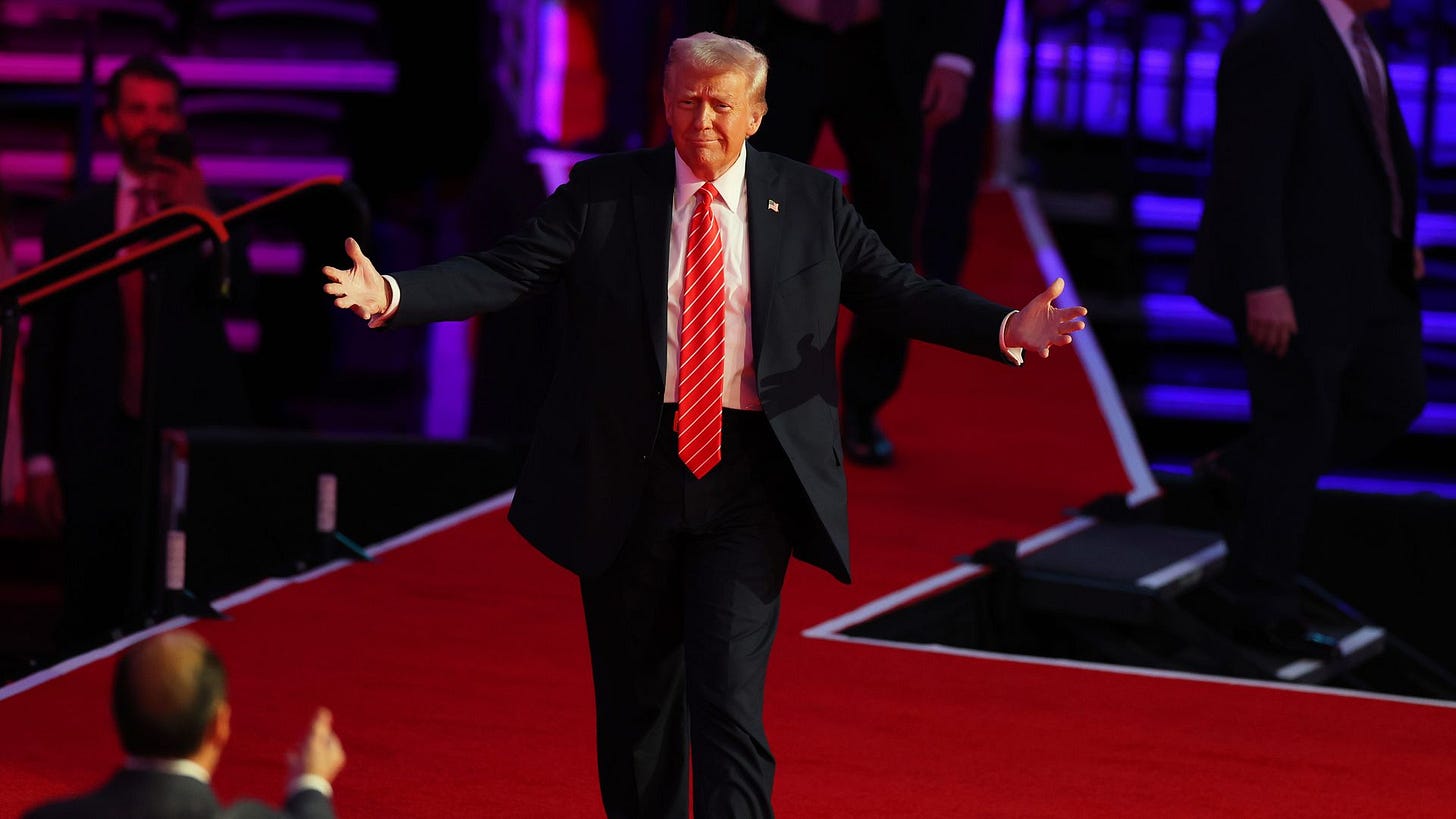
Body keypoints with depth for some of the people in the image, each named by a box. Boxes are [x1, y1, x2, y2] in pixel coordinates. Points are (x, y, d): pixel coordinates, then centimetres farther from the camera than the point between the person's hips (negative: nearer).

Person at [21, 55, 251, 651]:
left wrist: (202, 219, -24)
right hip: (100, 445, 1)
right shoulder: (73, 221, 10)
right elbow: (43, 347, 9)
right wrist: (39, 456, 3)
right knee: (93, 618, 0)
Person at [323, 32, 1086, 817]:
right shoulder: (603, 193, 2)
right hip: (628, 474, 1)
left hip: (747, 484, -1)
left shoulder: (810, 203, 6)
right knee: (635, 700, 11)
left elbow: (899, 293, 5)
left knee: (728, 701, -11)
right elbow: (499, 273, -3)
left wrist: (1007, 330, -10)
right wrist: (389, 295, -18)